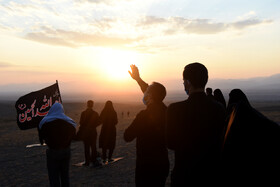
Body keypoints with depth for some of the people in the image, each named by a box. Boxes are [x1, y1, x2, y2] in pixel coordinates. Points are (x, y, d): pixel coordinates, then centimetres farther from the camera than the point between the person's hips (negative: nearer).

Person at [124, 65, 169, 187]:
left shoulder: (145, 115, -23)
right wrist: (138, 79, 26)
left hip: (147, 166, -7)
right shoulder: (164, 110, -1)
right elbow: (152, 92, 17)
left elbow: (127, 137, -15)